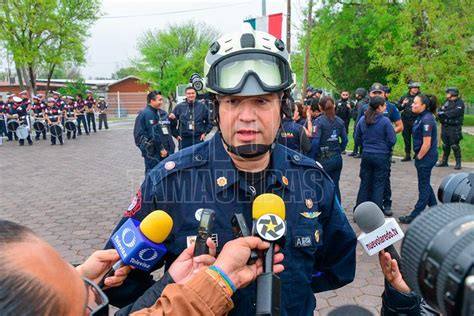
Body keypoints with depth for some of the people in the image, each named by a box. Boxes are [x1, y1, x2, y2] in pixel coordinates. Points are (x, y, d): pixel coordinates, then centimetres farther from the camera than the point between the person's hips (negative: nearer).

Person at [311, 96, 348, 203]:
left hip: (324, 159, -5)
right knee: (335, 186, 14)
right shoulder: (339, 121, 6)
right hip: (337, 158, 5)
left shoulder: (319, 121, -10)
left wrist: (312, 158, -9)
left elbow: (315, 141, -17)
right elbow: (345, 139, 6)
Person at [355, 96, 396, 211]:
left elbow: (357, 138, 7)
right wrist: (385, 147, 9)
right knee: (378, 185, 6)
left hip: (366, 155, 4)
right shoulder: (385, 121, -13)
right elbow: (392, 140, -10)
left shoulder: (362, 120, 0)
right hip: (382, 156, -4)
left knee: (364, 184, 13)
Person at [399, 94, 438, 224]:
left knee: (424, 185, 1)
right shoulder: (422, 117, 8)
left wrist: (419, 158, -12)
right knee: (425, 184, 19)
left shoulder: (426, 120, -21)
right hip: (424, 157, 10)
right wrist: (418, 157, 14)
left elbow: (426, 144, -23)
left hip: (426, 157, -10)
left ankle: (415, 215, 10)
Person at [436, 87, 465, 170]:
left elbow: (454, 113, -22)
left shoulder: (460, 103, -7)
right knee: (445, 145, 13)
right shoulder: (447, 102, 16)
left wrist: (444, 113, -13)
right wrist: (440, 113, -14)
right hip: (445, 127, 7)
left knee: (455, 146, -6)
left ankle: (458, 163, 0)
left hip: (454, 128, -7)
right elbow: (440, 111, 8)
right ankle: (444, 161, 22)